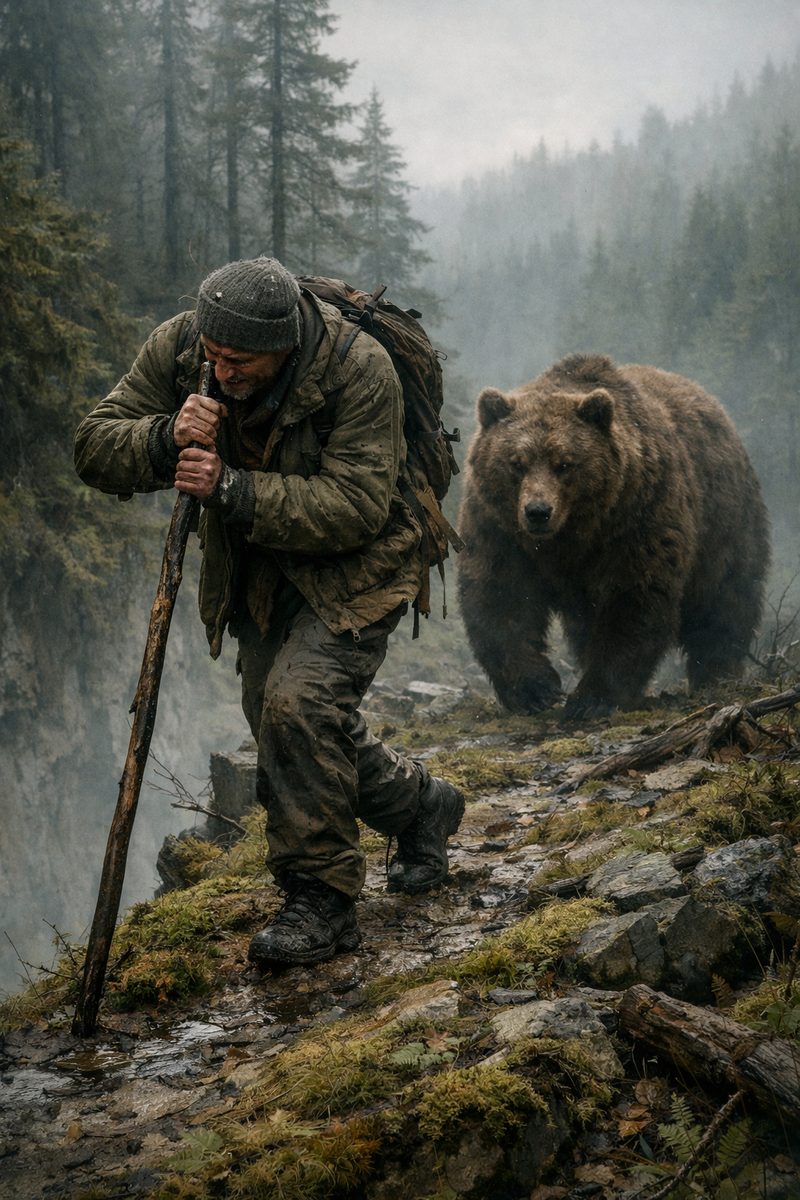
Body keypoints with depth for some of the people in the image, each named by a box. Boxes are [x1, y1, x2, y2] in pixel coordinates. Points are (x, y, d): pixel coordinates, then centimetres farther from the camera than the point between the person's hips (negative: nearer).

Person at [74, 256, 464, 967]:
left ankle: (321, 902, -12)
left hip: (353, 570, -6)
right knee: (288, 727, 11)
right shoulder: (178, 349, -16)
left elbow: (354, 508, -33)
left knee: (301, 701, -25)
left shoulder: (359, 370, -29)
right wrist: (166, 439, -36)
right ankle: (421, 806, 38)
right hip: (260, 575, 6)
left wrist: (231, 490, -41)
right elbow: (94, 448, -15)